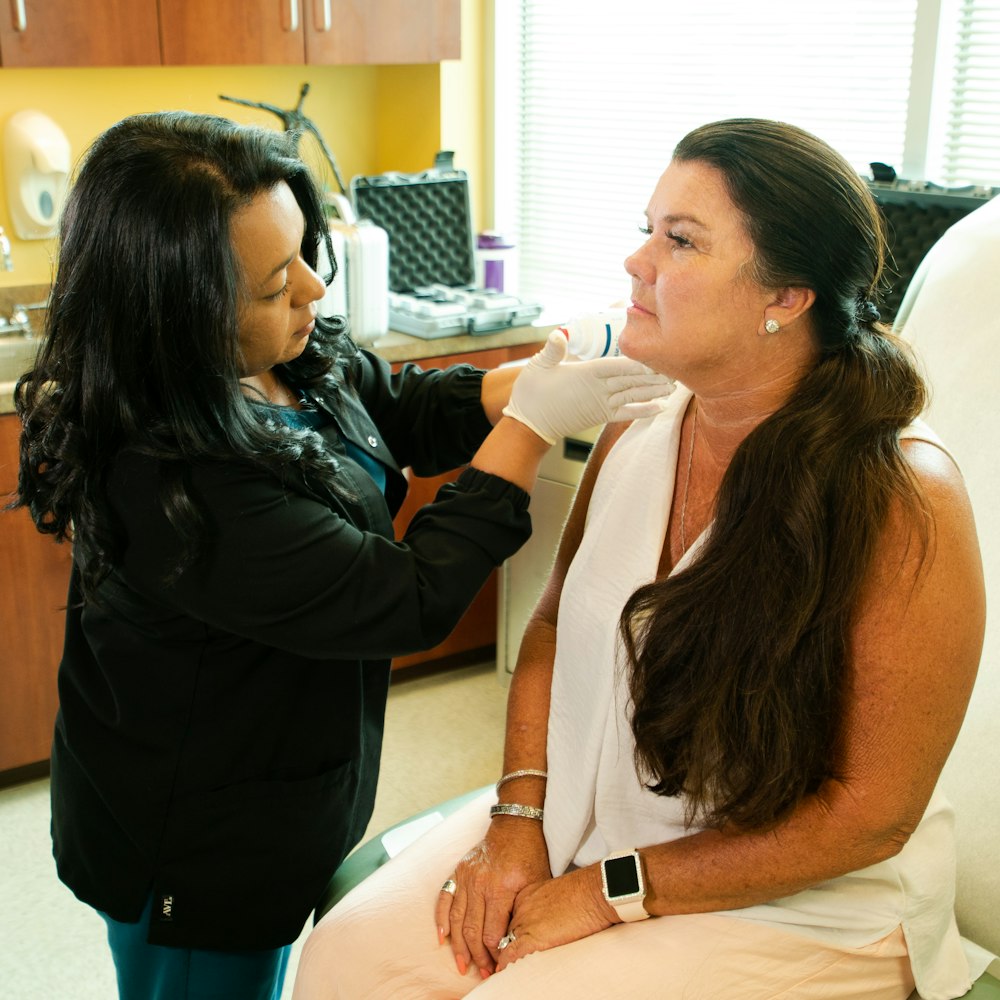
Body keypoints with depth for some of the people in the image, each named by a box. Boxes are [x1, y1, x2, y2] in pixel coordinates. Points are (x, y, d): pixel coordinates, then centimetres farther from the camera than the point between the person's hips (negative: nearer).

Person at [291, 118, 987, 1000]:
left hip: (799, 911, -4)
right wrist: (516, 819, -5)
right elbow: (555, 626, 9)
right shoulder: (635, 432, -4)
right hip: (576, 829, 5)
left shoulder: (902, 500, -22)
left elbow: (873, 813, -17)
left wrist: (613, 891, -15)